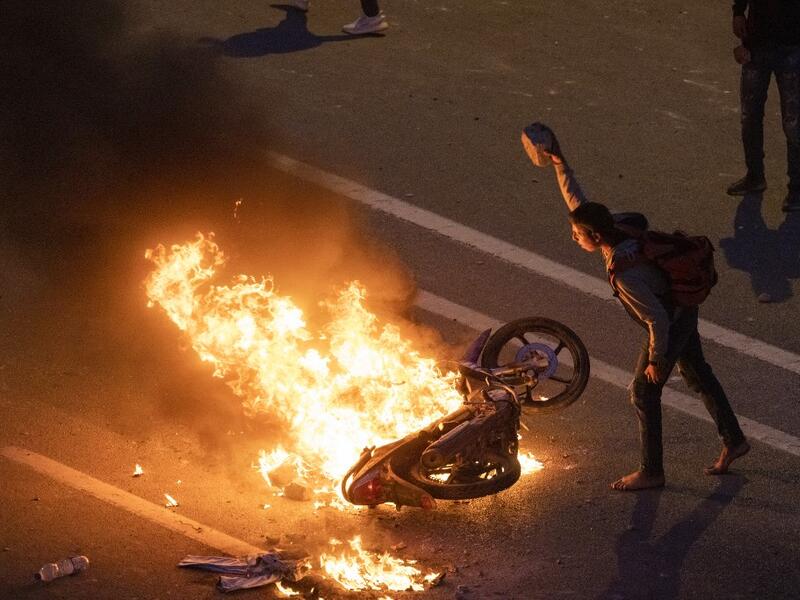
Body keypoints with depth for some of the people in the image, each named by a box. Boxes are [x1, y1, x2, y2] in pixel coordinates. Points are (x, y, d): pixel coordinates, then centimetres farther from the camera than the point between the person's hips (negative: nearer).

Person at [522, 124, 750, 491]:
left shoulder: (625, 275, -38)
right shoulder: (616, 225, -15)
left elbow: (658, 321, -32)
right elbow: (576, 201, 1)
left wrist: (656, 359, -19)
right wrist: (559, 163, -3)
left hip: (672, 324, -9)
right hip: (682, 312, 9)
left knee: (644, 393, 4)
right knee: (697, 375, 23)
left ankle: (651, 471, 18)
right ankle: (733, 440, 37)